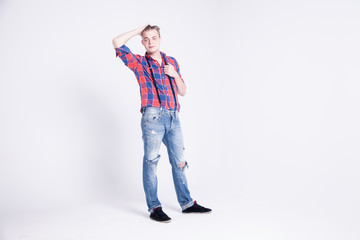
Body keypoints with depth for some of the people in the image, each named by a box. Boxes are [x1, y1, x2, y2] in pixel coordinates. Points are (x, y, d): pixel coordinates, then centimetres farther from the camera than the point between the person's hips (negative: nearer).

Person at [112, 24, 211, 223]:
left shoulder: (172, 62, 18)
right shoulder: (139, 63, 7)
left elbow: (182, 92, 19)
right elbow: (117, 42, -5)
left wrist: (175, 74, 2)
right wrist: (138, 31, 6)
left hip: (173, 118, 5)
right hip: (153, 117, -4)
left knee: (179, 162, 9)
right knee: (151, 161, -3)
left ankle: (187, 203, 19)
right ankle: (154, 208, 5)